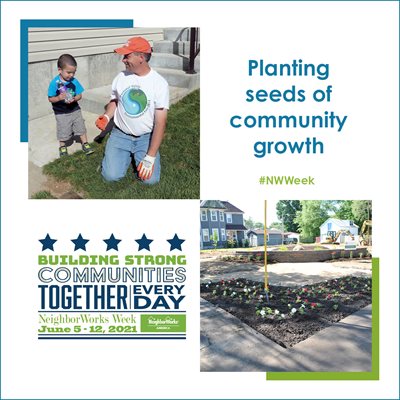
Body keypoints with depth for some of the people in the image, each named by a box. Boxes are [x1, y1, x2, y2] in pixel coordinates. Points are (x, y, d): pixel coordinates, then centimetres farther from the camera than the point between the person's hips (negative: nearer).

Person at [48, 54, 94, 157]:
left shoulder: (74, 81, -9)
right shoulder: (54, 83, -17)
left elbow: (79, 95, -3)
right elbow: (50, 99, -12)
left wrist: (74, 99, -24)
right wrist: (59, 98, -32)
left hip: (75, 110, 2)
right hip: (61, 113, -2)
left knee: (81, 128, 12)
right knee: (63, 132, 10)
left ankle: (85, 144, 31)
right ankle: (63, 147, 33)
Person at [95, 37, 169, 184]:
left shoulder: (160, 83, -14)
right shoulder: (121, 77, -3)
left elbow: (160, 123, -15)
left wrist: (150, 157, -21)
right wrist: (107, 116, -9)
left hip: (146, 137, -2)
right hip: (120, 135, 2)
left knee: (150, 179, -17)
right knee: (111, 176, -15)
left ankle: (137, 155, 16)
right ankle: (127, 154, 18)